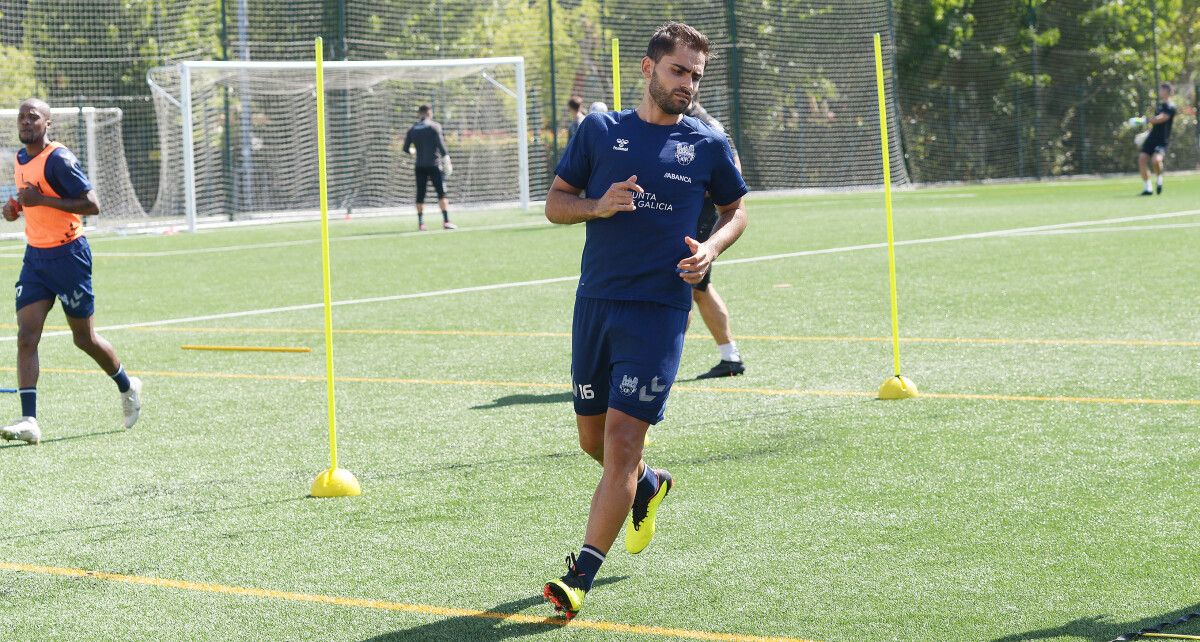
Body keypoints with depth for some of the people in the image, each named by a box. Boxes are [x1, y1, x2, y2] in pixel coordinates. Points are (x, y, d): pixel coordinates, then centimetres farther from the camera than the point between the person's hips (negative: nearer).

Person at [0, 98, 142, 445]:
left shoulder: (59, 159, -16)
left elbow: (92, 205, -20)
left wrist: (42, 200, -25)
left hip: (68, 256, -7)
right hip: (35, 257, 7)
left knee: (84, 338, 6)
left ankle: (127, 386, 34)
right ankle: (29, 421, -13)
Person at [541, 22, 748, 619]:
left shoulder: (708, 144, 4)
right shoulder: (599, 129, 5)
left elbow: (735, 209, 18)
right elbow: (555, 203, 9)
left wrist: (712, 247, -2)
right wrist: (598, 206, -11)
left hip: (659, 308, -3)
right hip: (595, 301, 3)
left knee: (622, 439, -13)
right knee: (593, 438, 13)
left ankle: (581, 576, -12)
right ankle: (648, 485, 47)